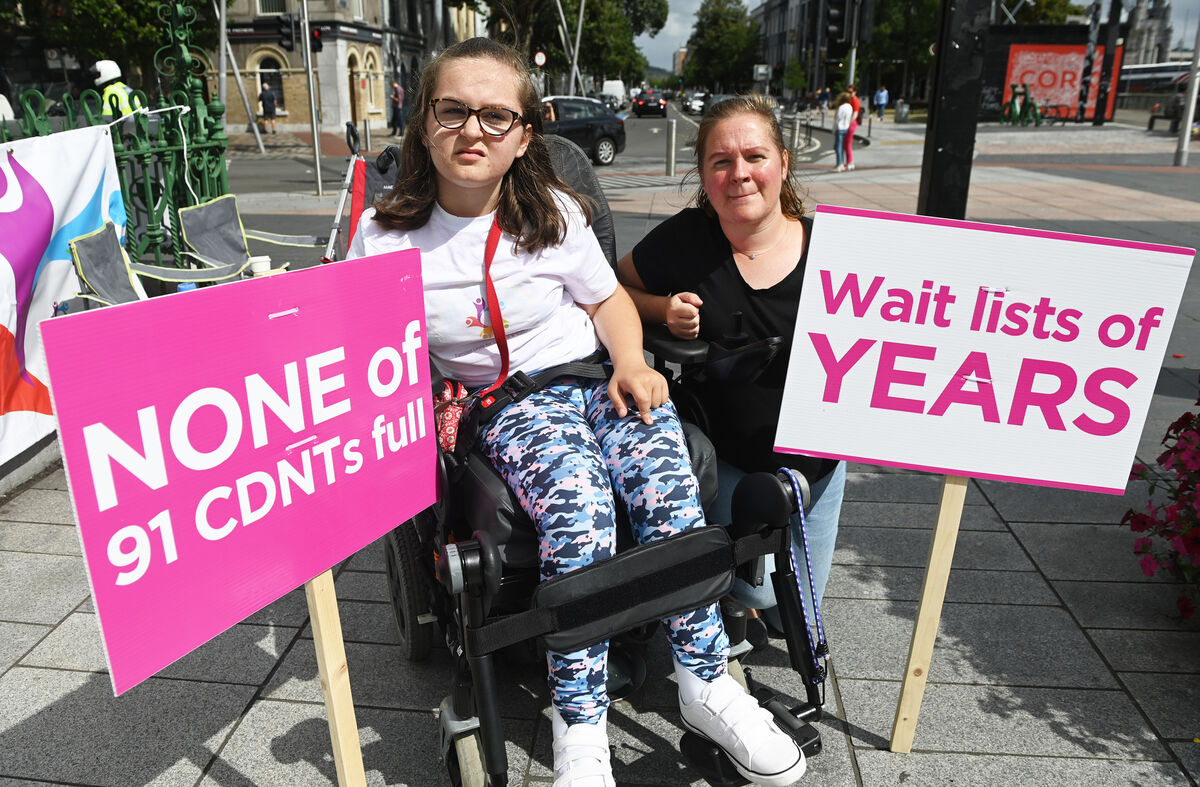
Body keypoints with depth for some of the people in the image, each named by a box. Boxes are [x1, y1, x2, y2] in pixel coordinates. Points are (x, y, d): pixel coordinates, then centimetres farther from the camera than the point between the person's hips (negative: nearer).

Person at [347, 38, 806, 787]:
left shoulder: (554, 214, 2)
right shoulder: (383, 236, -2)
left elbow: (608, 299, 13)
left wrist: (631, 365, -6)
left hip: (596, 376, 2)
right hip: (502, 405, -2)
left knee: (665, 484, -27)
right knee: (578, 505, -33)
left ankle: (707, 683, -10)